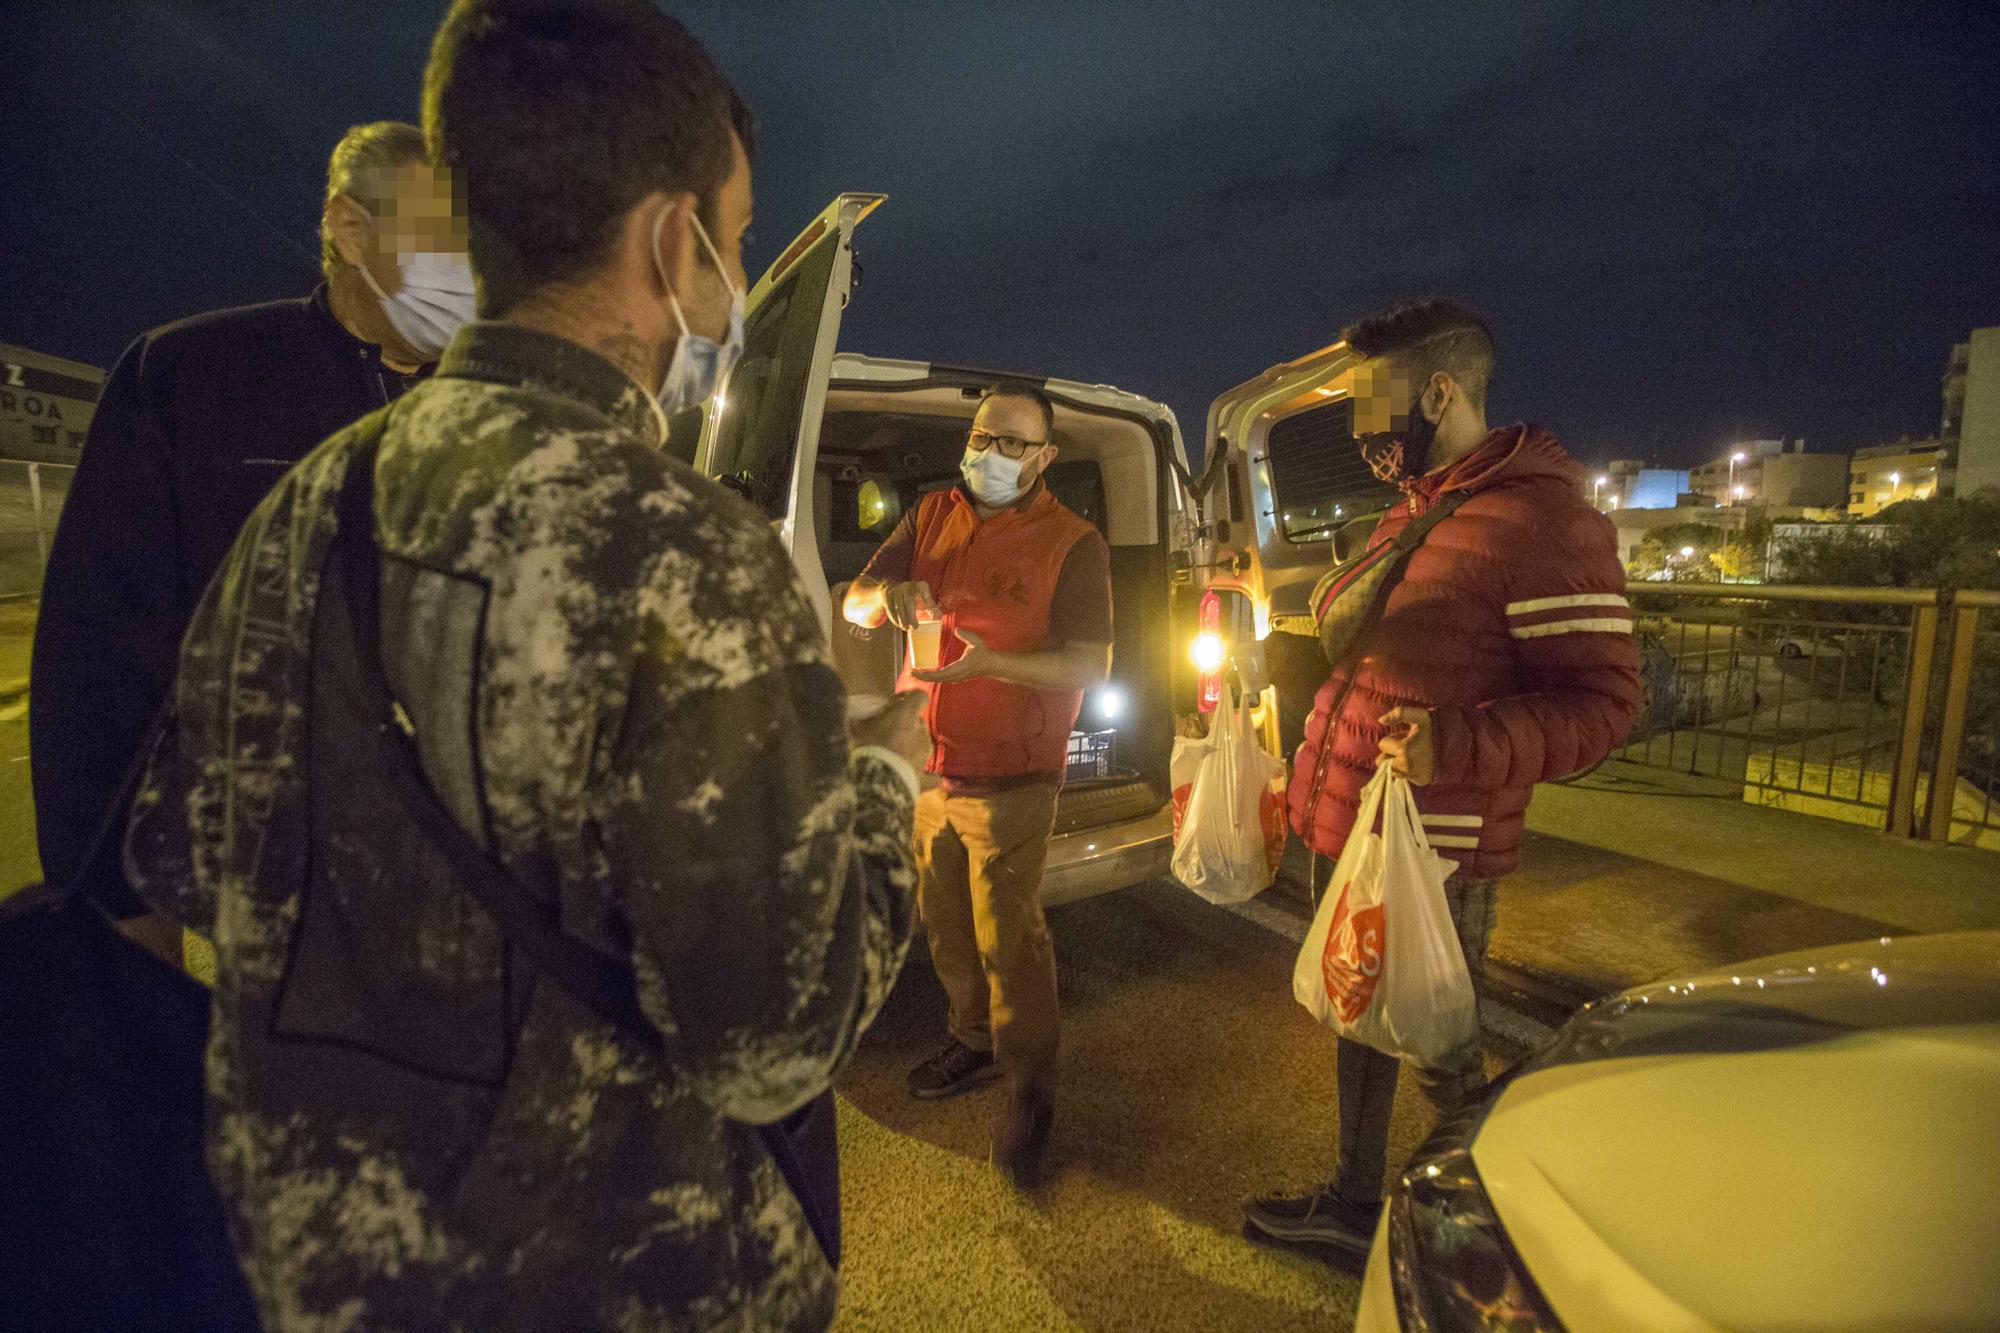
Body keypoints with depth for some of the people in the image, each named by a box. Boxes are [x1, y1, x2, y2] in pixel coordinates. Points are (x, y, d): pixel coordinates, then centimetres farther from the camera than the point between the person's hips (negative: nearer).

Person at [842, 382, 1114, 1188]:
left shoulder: (1073, 543, -8)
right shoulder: (932, 516, 7)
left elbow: (1089, 666, -14)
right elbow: (852, 605, 7)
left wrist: (993, 663, -30)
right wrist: (885, 597, -18)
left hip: (1011, 778, -5)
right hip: (928, 764, 6)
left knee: (1006, 935, -1)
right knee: (944, 921, 18)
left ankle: (1031, 1086, 19)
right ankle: (975, 1040, 40)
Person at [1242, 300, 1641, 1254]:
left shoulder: (1542, 519, -15)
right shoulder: (1411, 512, 14)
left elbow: (1600, 699, -18)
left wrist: (1456, 745, -32)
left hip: (1432, 853, -9)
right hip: (1348, 826, 9)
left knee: (1438, 1043, 9)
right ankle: (1354, 1204, 42)